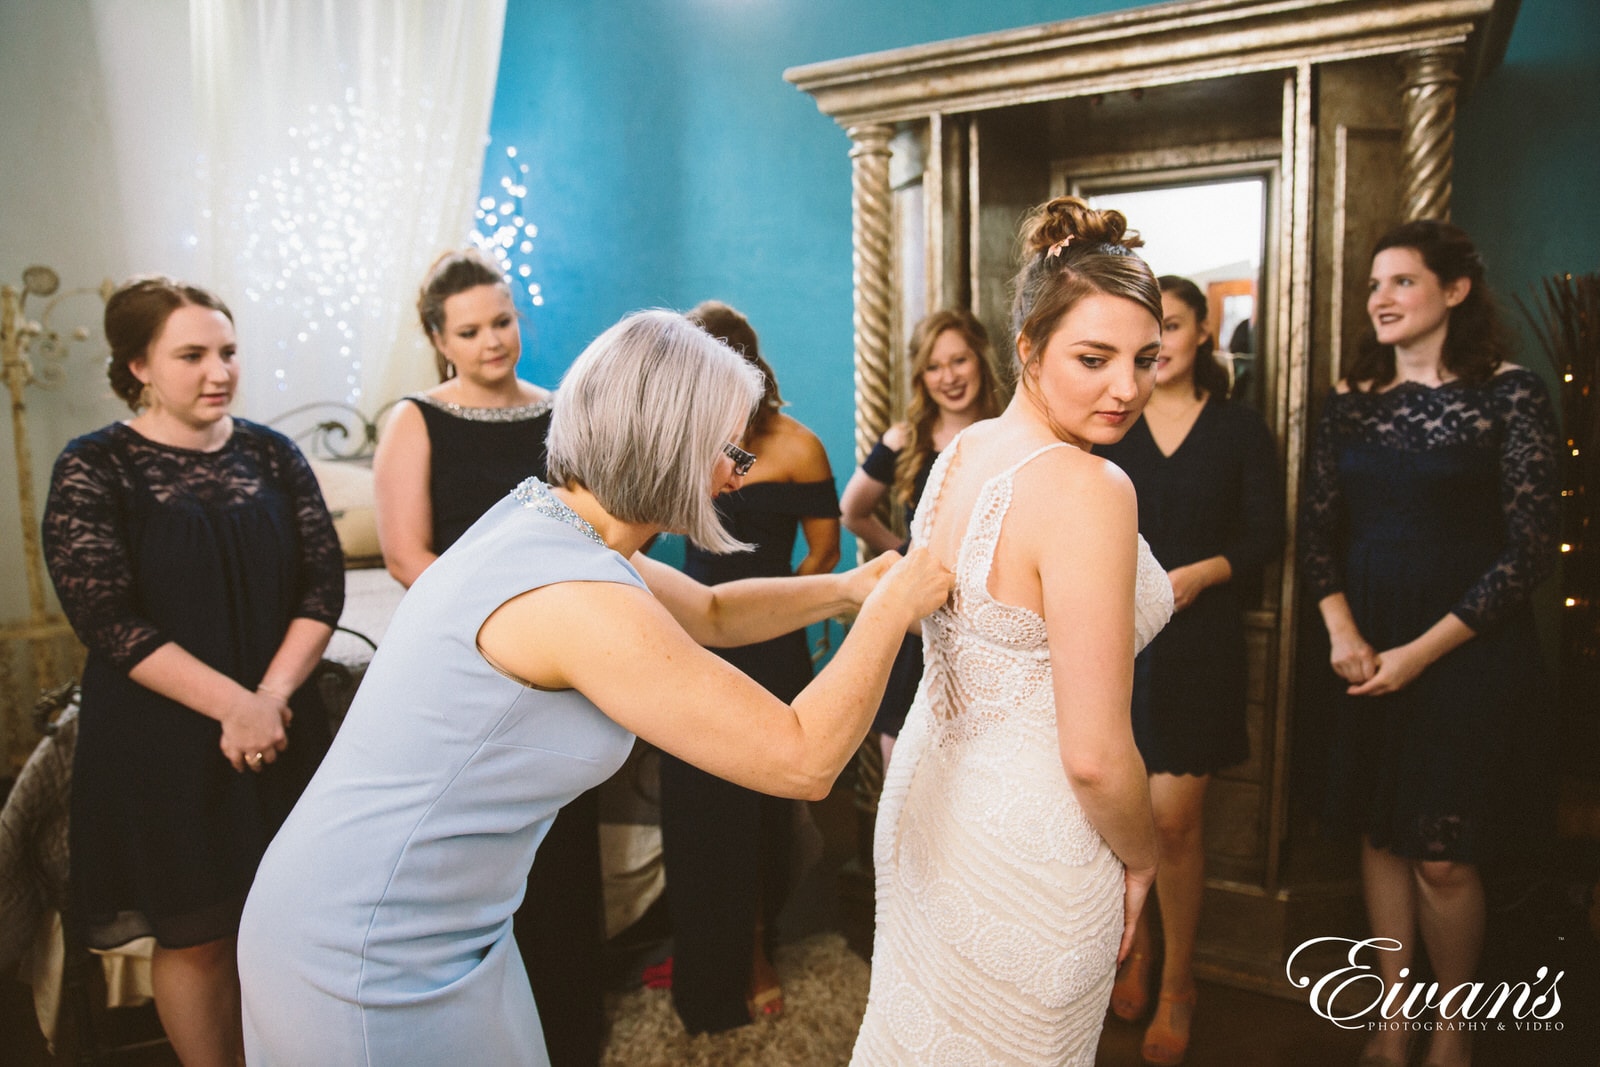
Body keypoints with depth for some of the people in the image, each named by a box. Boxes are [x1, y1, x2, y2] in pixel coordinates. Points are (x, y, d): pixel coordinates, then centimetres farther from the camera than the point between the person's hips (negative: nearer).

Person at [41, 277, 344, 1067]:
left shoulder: (271, 454, 3)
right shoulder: (92, 470, -6)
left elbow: (324, 582, -1)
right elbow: (108, 621, -13)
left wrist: (272, 696, -13)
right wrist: (232, 704, -18)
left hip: (282, 726, 3)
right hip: (161, 742, -3)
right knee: (196, 936, 9)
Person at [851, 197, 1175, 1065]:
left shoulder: (956, 453, 0)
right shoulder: (1088, 489, -25)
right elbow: (1095, 756, -24)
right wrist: (1140, 857, -5)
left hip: (927, 793, 8)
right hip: (1024, 845, -8)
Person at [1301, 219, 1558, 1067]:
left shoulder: (1509, 393, -7)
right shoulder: (1351, 399, 6)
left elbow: (1530, 546, -10)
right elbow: (1319, 525, 8)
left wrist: (1423, 650, -12)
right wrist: (1342, 631, -6)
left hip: (1468, 652, -4)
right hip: (1368, 651, 4)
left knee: (1444, 856, 1)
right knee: (1380, 836, 11)